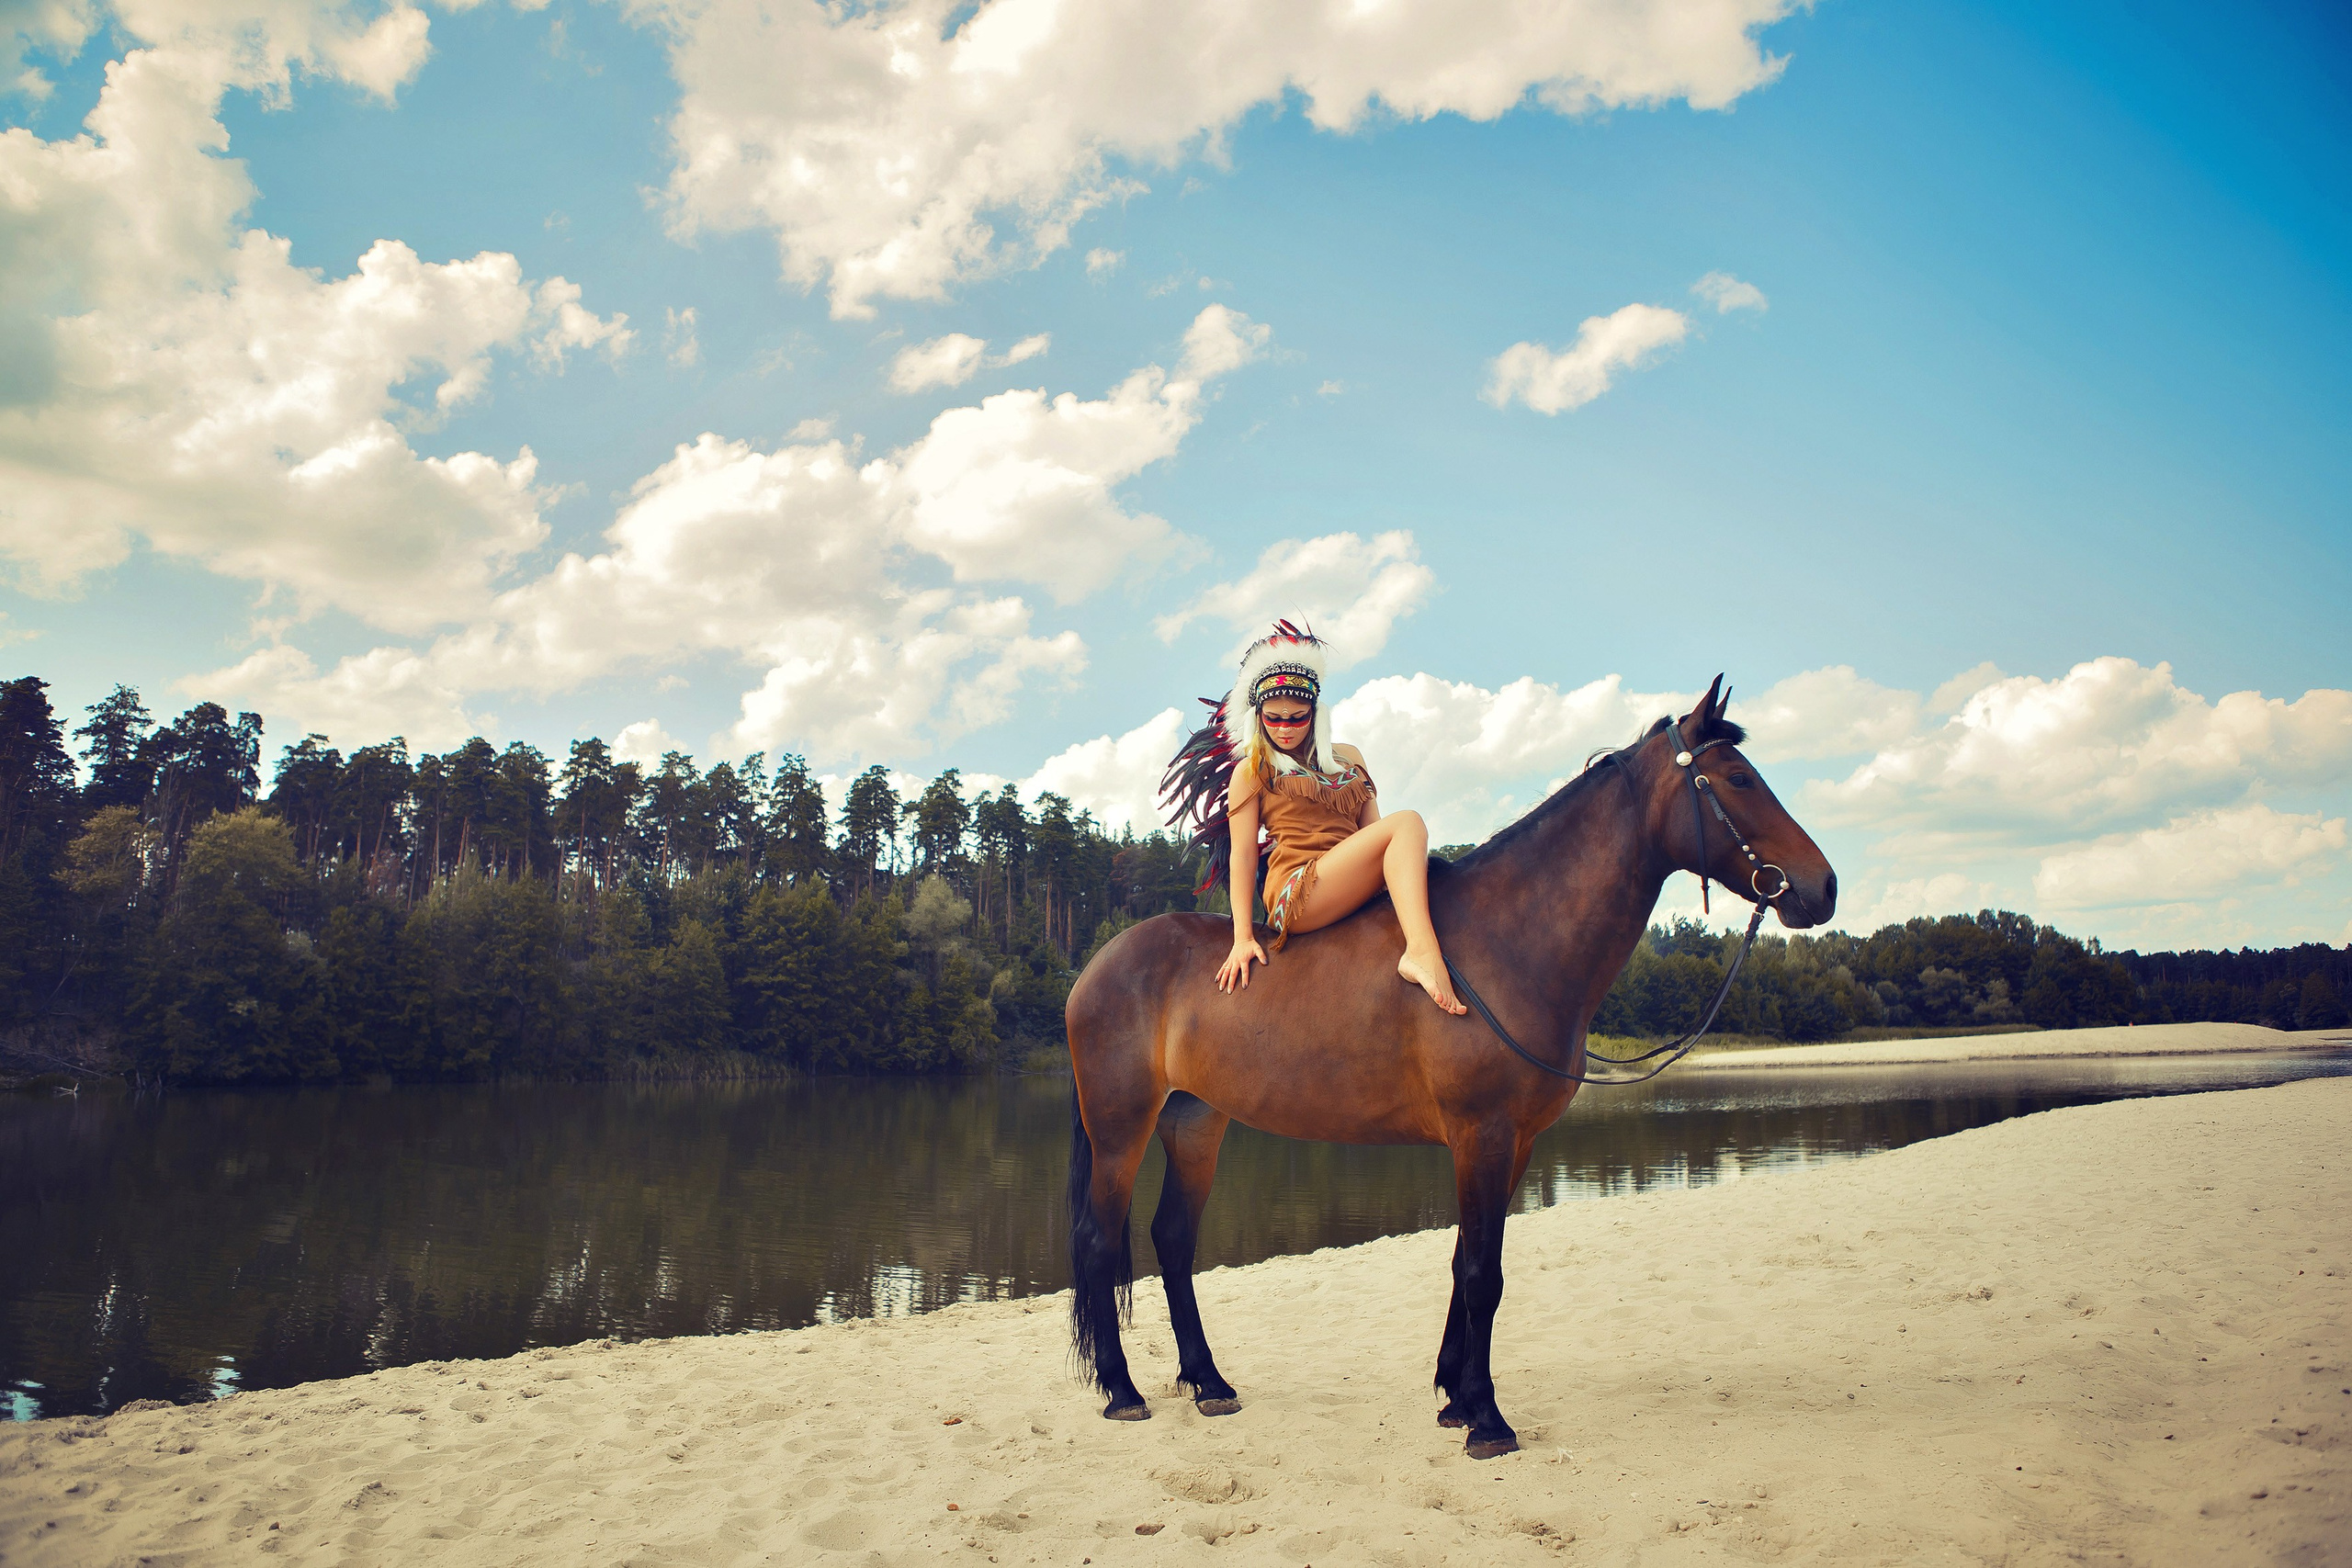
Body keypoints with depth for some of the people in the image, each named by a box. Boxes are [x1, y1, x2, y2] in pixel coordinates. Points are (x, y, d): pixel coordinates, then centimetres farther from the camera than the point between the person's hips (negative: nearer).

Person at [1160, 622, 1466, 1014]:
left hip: (1360, 889, 6)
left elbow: (1372, 829, 22)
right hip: (1296, 890, -5)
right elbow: (1242, 854, 4)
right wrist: (1242, 937, -6)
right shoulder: (1251, 771, 12)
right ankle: (1423, 951, -44)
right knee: (1408, 823, -25)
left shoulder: (1349, 759, 26)